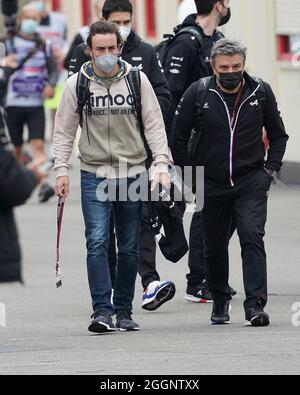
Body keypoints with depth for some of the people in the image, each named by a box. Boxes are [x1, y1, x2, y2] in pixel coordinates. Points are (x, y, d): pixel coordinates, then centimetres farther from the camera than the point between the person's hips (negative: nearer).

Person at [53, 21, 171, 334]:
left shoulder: (137, 81, 0)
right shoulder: (77, 85, 0)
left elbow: (154, 126, 2)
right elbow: (64, 131, 4)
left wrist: (161, 166, -8)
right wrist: (61, 170, -4)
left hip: (132, 175, 1)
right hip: (94, 175, -1)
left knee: (129, 248, 6)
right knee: (97, 242, -14)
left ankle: (124, 311, 17)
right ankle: (102, 310, -15)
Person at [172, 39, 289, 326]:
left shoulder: (261, 92, -1)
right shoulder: (197, 94, -5)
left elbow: (278, 135, 12)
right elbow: (178, 138, 4)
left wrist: (270, 169, 2)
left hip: (251, 183, -1)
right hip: (212, 184, 1)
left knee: (252, 238, -16)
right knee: (215, 246, 11)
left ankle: (255, 305, -21)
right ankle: (220, 301, 31)